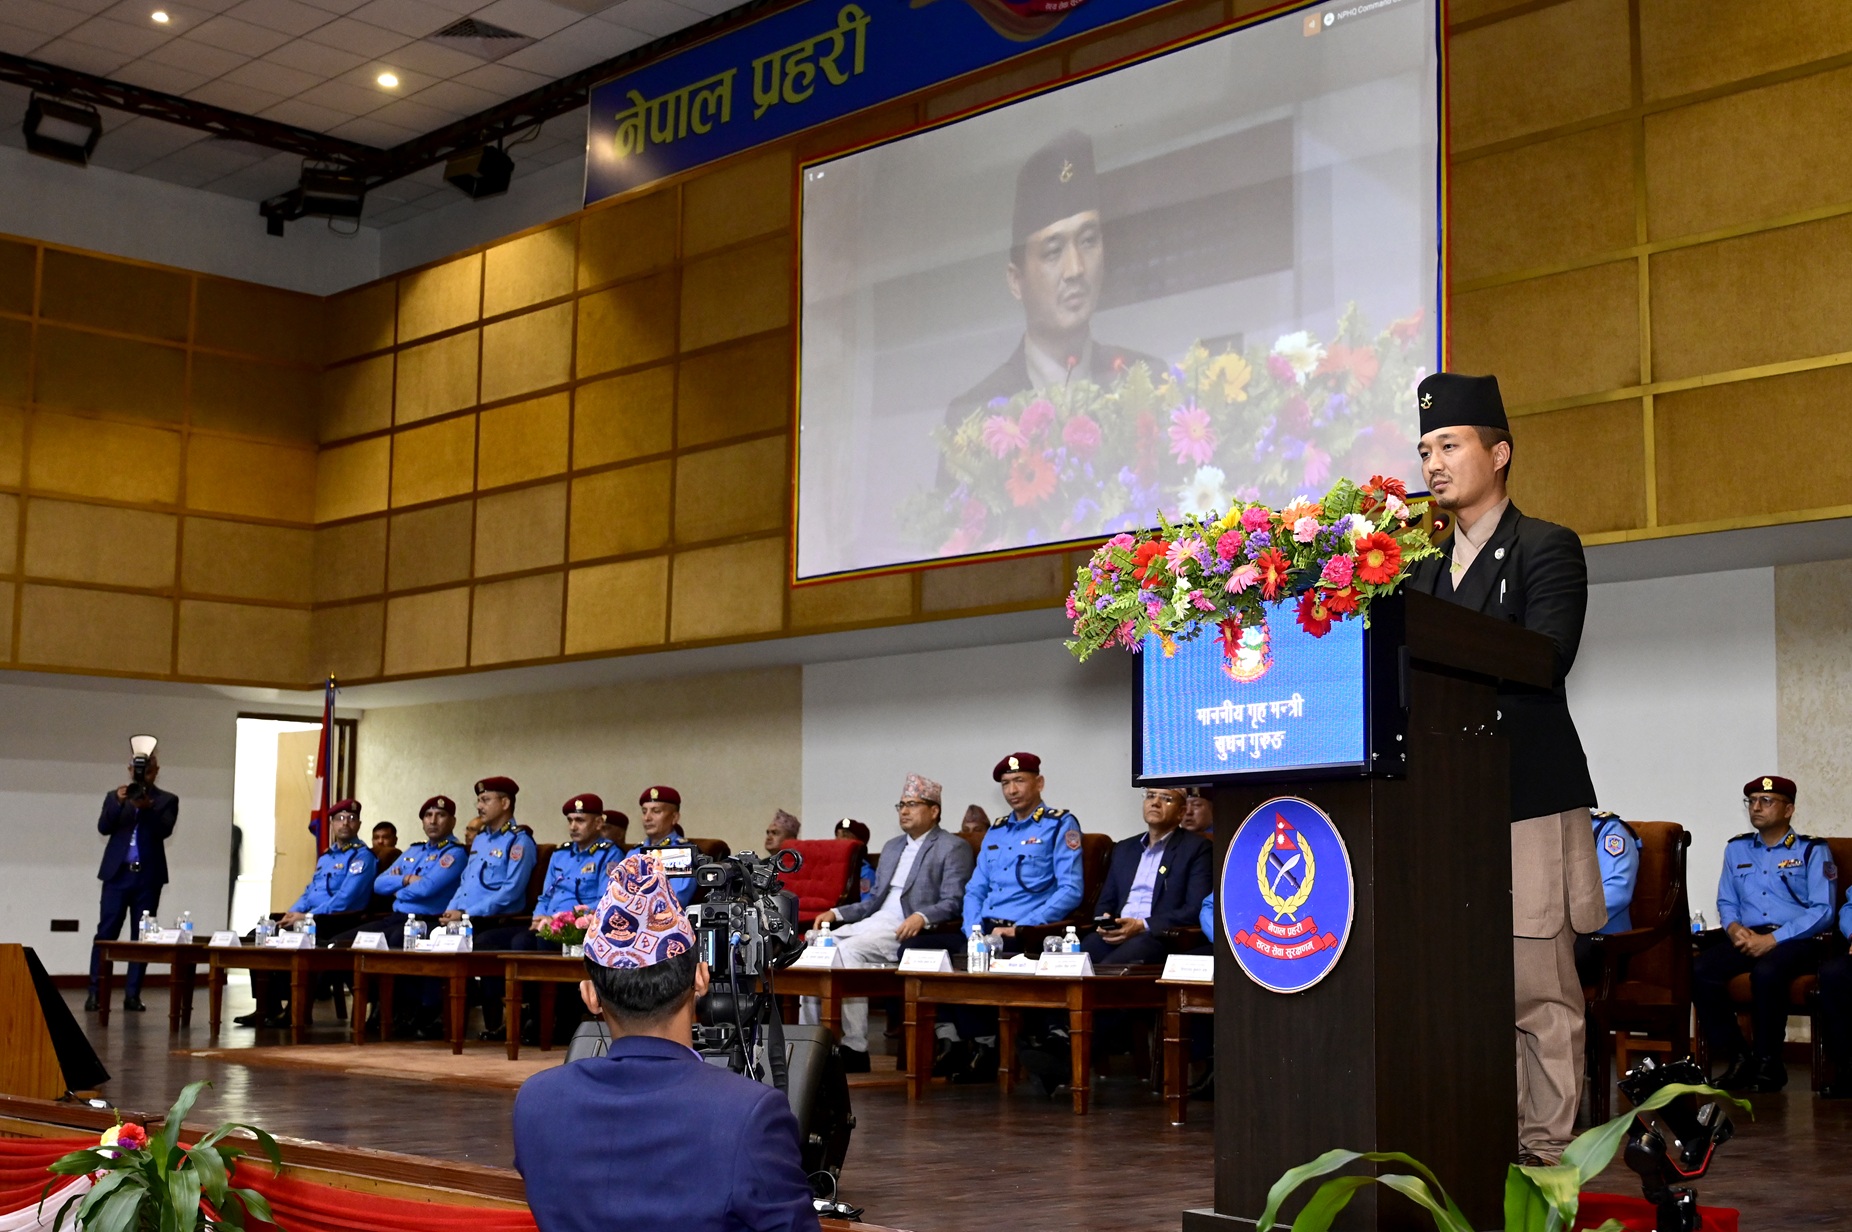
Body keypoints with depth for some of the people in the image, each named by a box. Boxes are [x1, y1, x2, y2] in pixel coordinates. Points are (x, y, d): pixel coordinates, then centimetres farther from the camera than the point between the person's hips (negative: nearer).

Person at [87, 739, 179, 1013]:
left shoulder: (167, 800, 5)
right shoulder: (114, 797, 10)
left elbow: (165, 830, -10)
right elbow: (103, 827, -3)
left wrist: (148, 807, -26)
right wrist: (119, 802, -19)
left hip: (148, 876, 0)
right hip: (118, 873, 1)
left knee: (142, 935, 1)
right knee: (106, 932, -2)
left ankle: (132, 994, 5)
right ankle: (95, 992, -1)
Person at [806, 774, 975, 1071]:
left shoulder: (953, 848, 0)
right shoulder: (892, 847, 25)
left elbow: (953, 903, -10)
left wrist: (921, 917, -28)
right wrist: (837, 913, 10)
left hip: (909, 930, -8)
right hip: (873, 922, 8)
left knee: (848, 951, -32)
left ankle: (854, 1049, -30)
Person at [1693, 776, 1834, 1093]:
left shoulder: (1813, 851, 6)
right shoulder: (1737, 849, 21)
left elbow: (1822, 911, -5)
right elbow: (1726, 901, 22)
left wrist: (1772, 939, -15)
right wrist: (1734, 927, -3)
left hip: (1795, 940, -4)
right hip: (1747, 937, 5)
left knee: (1766, 972, -38)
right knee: (1700, 970, -26)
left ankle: (1768, 1065, -20)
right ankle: (1738, 1058, -15)